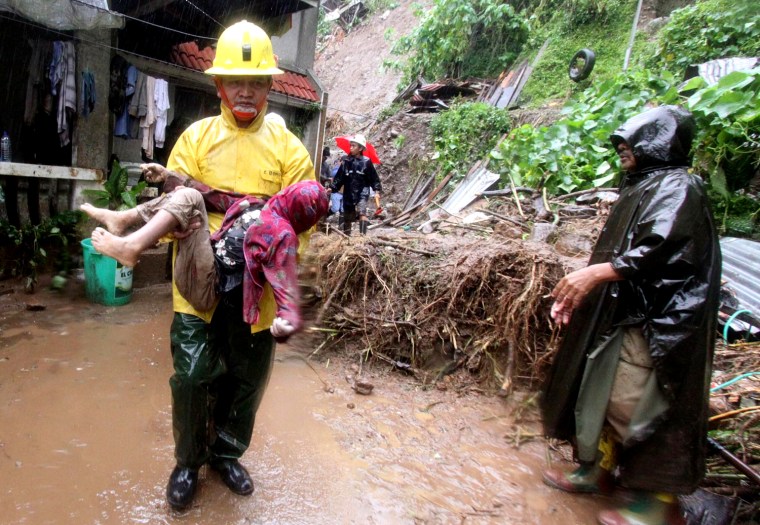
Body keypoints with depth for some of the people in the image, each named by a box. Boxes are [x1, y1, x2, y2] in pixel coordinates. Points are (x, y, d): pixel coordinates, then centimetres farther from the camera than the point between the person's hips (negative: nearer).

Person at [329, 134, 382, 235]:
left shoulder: (366, 162, -5)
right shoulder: (346, 161, 2)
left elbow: (374, 178, -2)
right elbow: (339, 177, 4)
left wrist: (377, 191, -11)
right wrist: (332, 188, -6)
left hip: (362, 193, -3)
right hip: (348, 194, 3)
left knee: (362, 212, -25)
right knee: (347, 217, 11)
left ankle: (363, 235, -27)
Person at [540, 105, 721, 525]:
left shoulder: (677, 188, -11)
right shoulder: (641, 187, 17)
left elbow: (660, 249, -27)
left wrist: (595, 273, -31)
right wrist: (581, 287, 12)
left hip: (654, 322, -10)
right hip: (621, 314, 10)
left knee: (639, 406, -3)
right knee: (604, 393, 16)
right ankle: (597, 471, 32)